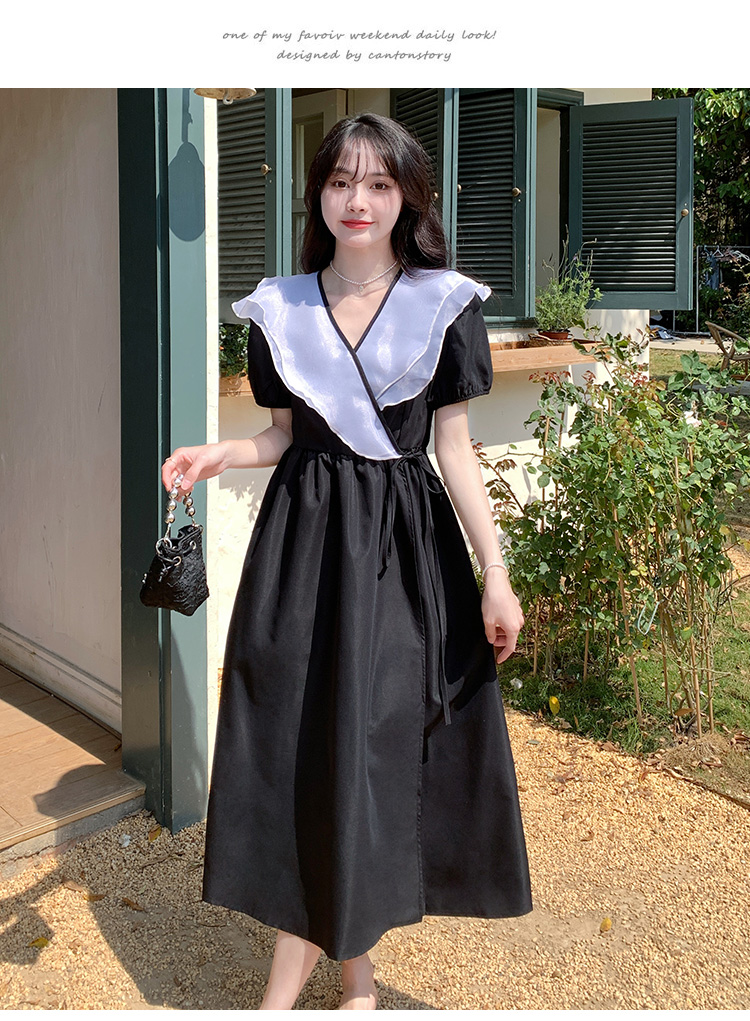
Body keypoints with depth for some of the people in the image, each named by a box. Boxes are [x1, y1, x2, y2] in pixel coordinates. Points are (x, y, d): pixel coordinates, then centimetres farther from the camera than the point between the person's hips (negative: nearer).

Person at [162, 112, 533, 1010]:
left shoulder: (443, 305, -1)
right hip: (305, 533, 2)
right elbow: (284, 436, 12)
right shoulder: (281, 309, 5)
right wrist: (220, 455, -9)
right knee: (292, 741, 2)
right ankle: (353, 965, 18)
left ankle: (349, 953, 20)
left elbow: (454, 448, 0)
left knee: (377, 743, 2)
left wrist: (496, 575, -4)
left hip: (404, 541, -2)